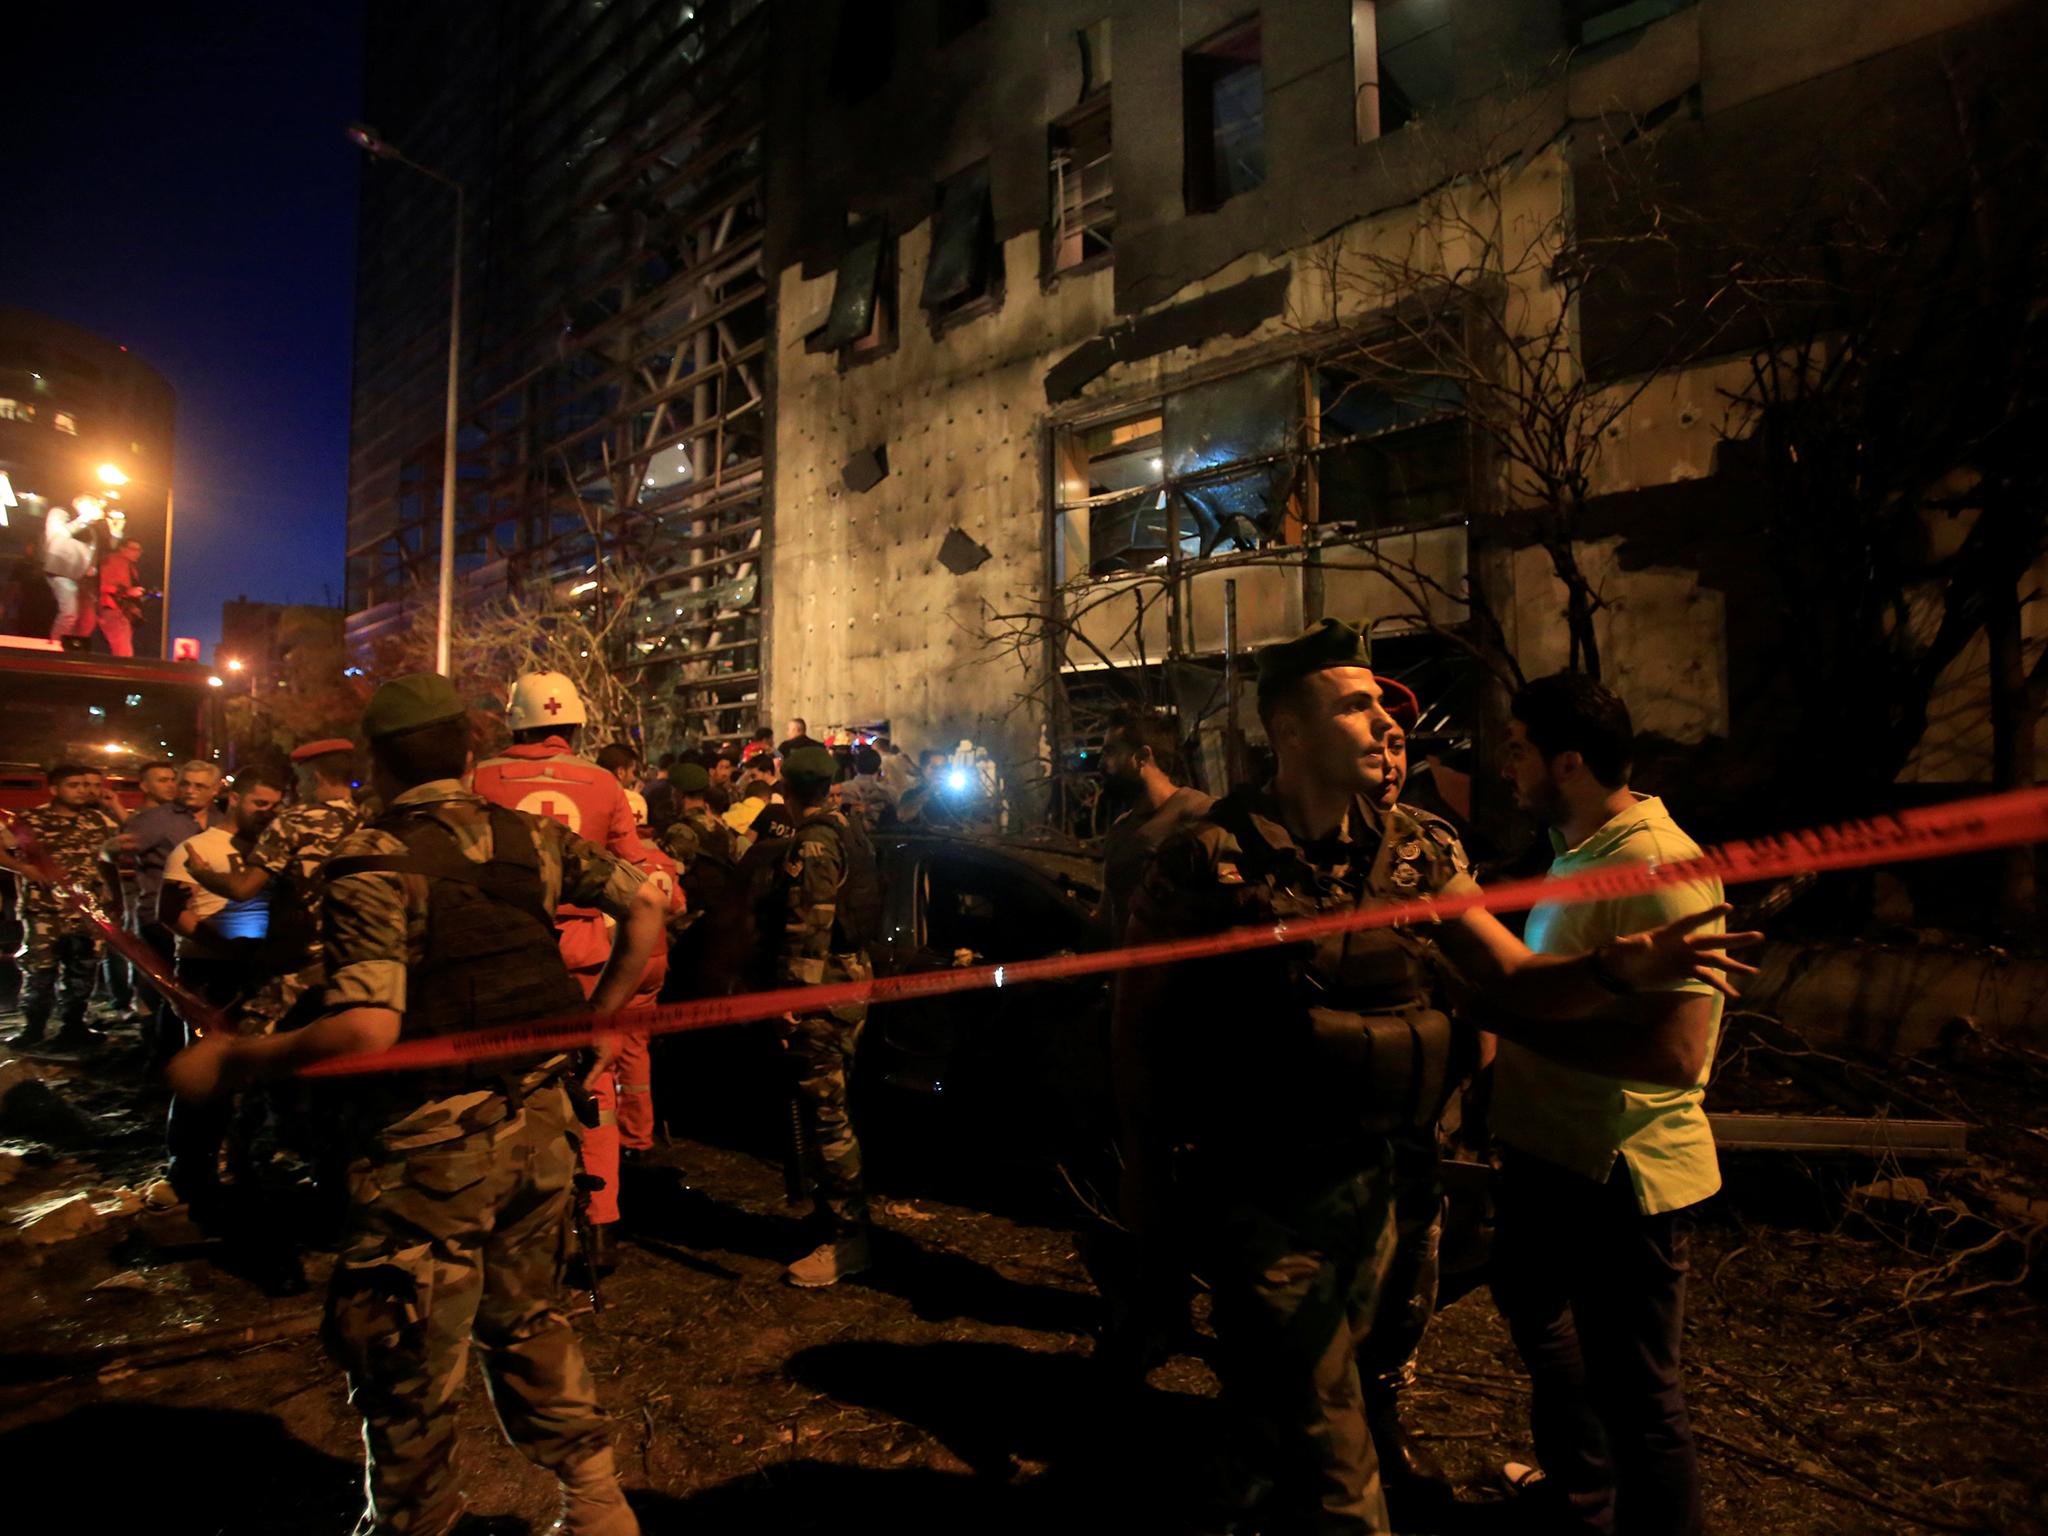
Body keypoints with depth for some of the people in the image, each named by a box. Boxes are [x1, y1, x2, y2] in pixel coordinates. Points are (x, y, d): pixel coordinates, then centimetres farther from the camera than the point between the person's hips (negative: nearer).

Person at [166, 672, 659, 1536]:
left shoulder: (375, 861, -15)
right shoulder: (531, 835, 1)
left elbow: (366, 1031, -25)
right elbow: (645, 910, 4)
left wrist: (231, 1062, -13)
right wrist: (594, 1020, 13)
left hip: (434, 1147, -6)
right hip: (539, 1123, 6)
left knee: (405, 1368, 15)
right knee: (527, 1321, 24)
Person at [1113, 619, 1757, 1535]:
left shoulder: (1416, 850, -1)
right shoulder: (1208, 860, -18)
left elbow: (1516, 978, -3)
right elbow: (1137, 1019, -10)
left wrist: (1621, 967, -24)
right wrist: (1146, 1171, -5)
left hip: (1367, 1177, 6)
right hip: (1258, 1193, -6)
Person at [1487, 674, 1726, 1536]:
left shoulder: (1660, 869, -25)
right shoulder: (1579, 851, 7)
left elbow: (1675, 1052, -31)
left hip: (1618, 1172, -11)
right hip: (1551, 1147, 11)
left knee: (1633, 1385, 7)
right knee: (1531, 1306, 29)